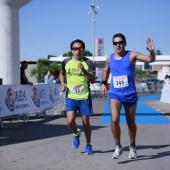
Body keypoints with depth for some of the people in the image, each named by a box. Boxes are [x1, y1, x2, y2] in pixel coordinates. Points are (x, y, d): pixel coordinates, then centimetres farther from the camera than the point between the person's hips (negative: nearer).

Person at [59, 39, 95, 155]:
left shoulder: (89, 63, -3)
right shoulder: (66, 62, 4)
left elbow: (93, 80, -7)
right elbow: (62, 73, 23)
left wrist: (84, 71, -22)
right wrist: (62, 84, 6)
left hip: (85, 97, -1)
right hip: (70, 96, 1)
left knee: (86, 122, 4)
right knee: (70, 121, -12)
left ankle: (88, 145, 23)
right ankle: (76, 134, 22)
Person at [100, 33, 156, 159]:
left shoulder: (132, 55, -7)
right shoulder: (109, 58, 5)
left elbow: (150, 59, -17)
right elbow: (106, 71, 24)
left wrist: (152, 51, -37)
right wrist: (103, 83, 9)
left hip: (130, 94, -1)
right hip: (115, 94, 1)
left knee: (131, 122, 13)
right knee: (114, 120, -20)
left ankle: (132, 147, 33)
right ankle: (118, 146, -3)